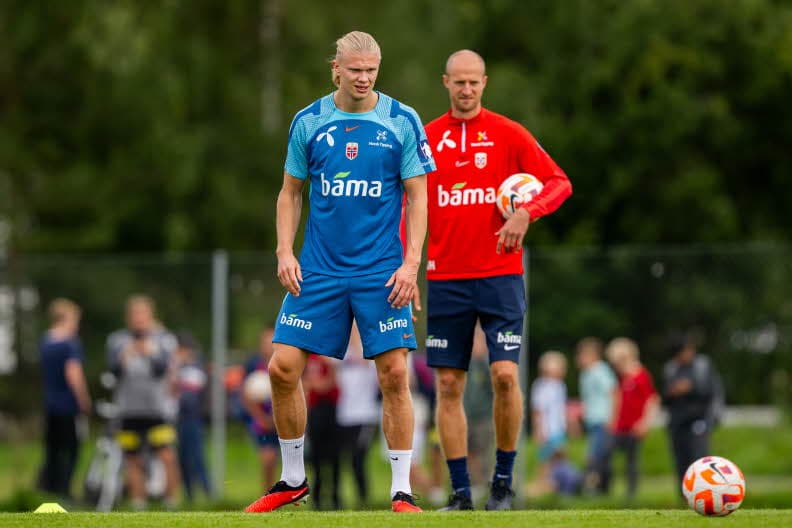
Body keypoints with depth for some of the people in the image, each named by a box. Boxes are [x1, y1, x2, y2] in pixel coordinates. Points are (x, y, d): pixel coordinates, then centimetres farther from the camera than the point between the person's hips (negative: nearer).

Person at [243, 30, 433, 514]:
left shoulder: (403, 121, -1)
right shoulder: (309, 122, 4)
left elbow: (418, 196, 0)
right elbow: (291, 192, 12)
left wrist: (411, 262, -9)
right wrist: (285, 251, 0)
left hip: (382, 273, -2)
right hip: (318, 270, 2)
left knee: (394, 374, -8)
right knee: (283, 369, -4)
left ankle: (402, 491, 3)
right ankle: (293, 480, 14)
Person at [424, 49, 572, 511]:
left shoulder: (508, 134, 1)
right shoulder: (427, 139, 7)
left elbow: (560, 182, 0)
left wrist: (526, 213, -17)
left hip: (500, 274, -2)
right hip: (446, 278, 2)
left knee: (505, 374, -13)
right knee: (449, 385, 0)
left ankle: (504, 479, 3)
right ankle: (461, 491, 6)